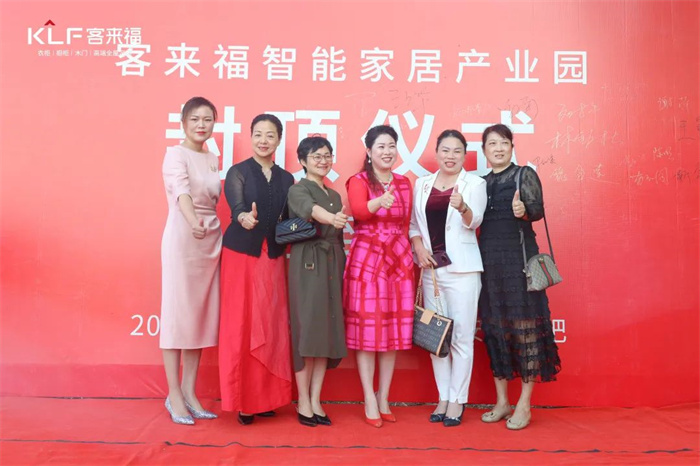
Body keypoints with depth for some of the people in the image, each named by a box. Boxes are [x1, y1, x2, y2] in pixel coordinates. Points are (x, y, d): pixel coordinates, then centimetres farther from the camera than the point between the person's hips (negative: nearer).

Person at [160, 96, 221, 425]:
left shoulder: (213, 160, 15)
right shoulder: (176, 154, -6)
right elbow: (181, 190, -25)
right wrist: (193, 222, -43)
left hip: (211, 239, 7)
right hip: (182, 237, -7)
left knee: (201, 314, 8)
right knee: (177, 312, -1)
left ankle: (189, 392, 17)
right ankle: (174, 395, 8)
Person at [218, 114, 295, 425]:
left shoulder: (286, 179, 11)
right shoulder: (238, 172, 0)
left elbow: (288, 220, 11)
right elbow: (236, 206, -18)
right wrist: (245, 218, -39)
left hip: (273, 259, 4)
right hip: (241, 255, -3)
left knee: (271, 328, 4)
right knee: (241, 327, -3)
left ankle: (266, 396, 15)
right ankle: (242, 400, 7)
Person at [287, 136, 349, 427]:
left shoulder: (335, 196, 19)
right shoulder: (298, 190, -2)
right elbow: (309, 208, -27)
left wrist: (343, 268, 10)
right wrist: (331, 218, -47)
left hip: (332, 266, 6)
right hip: (307, 265, -6)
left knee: (327, 330, 4)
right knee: (307, 330, -6)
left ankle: (316, 400, 13)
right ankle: (303, 402, 4)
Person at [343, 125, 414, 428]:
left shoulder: (404, 183, 13)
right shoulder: (359, 181, -3)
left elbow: (406, 224, 16)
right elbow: (358, 211, -24)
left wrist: (411, 254, 11)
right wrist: (379, 202, -43)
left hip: (398, 261, 5)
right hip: (366, 260, -4)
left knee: (393, 328, 6)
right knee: (367, 327, -2)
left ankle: (384, 398, 17)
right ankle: (369, 400, 7)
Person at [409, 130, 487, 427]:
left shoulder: (475, 183, 1)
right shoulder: (422, 184, 11)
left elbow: (474, 221, -13)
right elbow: (413, 224, 12)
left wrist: (463, 207, -34)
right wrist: (418, 246, -6)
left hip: (462, 268, -3)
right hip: (431, 268, 4)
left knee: (461, 336, 0)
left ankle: (457, 400, 13)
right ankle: (443, 397, 22)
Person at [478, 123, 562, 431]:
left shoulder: (525, 174, 2)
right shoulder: (481, 183, 15)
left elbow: (538, 209, -11)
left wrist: (524, 210, -33)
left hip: (519, 258, -5)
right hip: (488, 260, 5)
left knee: (524, 325, -4)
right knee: (494, 327, 7)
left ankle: (524, 404, 7)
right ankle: (501, 401, 19)